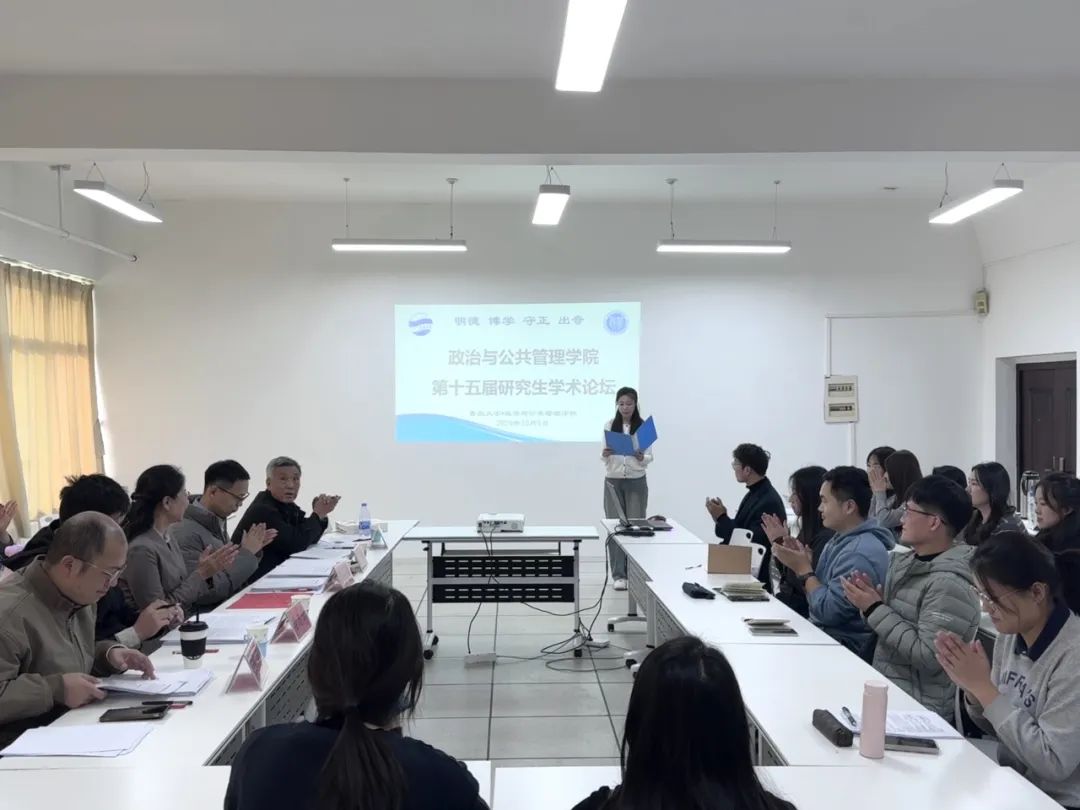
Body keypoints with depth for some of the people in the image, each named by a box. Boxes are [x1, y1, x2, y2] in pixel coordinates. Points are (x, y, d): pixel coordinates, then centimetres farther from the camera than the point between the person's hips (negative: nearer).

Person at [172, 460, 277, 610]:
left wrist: (251, 551, -1)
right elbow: (207, 592, -21)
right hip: (207, 614, -8)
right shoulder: (185, 533, -18)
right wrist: (246, 553, -16)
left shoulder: (218, 520, 8)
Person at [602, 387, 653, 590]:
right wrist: (605, 455, -19)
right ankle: (618, 575, 6)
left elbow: (650, 458, -2)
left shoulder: (644, 426, -1)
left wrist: (641, 458, -24)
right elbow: (605, 457, 4)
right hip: (613, 482, 1)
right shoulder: (609, 426, 3)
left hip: (636, 482, -1)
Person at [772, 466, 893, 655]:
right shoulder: (842, 539, 9)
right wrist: (804, 564, -4)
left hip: (846, 647, -9)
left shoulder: (860, 553, -23)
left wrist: (804, 569, -13)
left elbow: (829, 612, -23)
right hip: (823, 632, 9)